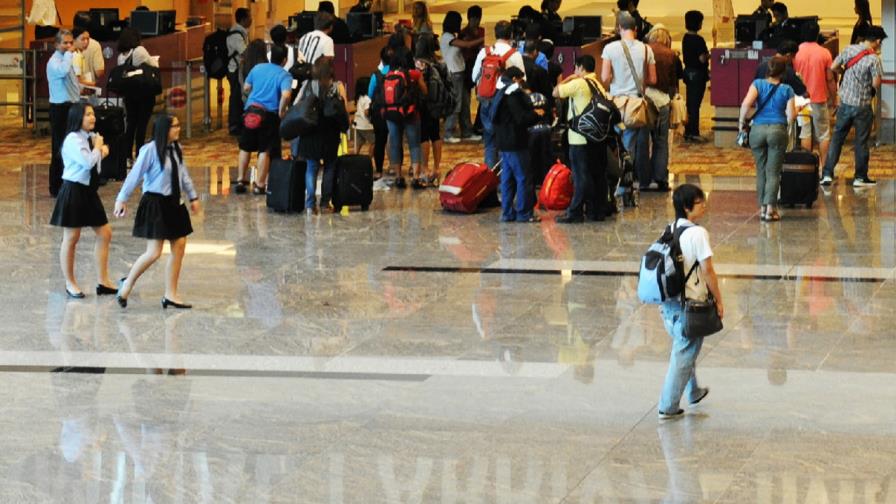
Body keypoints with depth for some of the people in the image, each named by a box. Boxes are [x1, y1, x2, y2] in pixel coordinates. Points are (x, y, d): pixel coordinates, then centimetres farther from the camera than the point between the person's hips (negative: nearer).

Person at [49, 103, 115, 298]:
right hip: (74, 191, -9)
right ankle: (70, 284, 13)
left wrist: (101, 150, -1)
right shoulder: (73, 140, -17)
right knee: (71, 238, 2)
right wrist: (98, 147, -9)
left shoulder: (90, 137, 9)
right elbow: (88, 162, -26)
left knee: (105, 234, 8)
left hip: (89, 191, 9)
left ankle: (103, 282, 15)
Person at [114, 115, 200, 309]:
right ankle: (127, 284, 13)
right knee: (154, 252, -8)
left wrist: (193, 197, 18)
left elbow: (183, 175, 15)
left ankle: (170, 295, 14)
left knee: (179, 246, 6)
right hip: (155, 203, -8)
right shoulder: (150, 150, -17)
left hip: (173, 203, 8)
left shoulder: (176, 149, 5)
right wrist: (122, 199, -11)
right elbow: (134, 176, -13)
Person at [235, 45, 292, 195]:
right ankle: (259, 184, 6)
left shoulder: (257, 68, 5)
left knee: (245, 148, 17)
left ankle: (240, 180, 23)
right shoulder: (285, 75, -10)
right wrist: (281, 112, -13)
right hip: (269, 114, -4)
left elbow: (246, 88, 14)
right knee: (265, 151, 4)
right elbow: (286, 95, -26)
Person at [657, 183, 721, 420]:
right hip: (690, 303, -7)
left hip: (669, 301, 7)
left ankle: (693, 392, 42)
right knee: (683, 354, 2)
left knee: (683, 347, 25)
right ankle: (668, 407, 3)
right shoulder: (698, 233, -17)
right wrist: (718, 300, -5)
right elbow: (707, 270, -16)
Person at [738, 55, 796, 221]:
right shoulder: (787, 90, 0)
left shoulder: (758, 84, 0)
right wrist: (787, 123, 19)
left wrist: (742, 121, 0)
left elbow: (746, 103, -14)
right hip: (778, 130, -1)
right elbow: (791, 115, -4)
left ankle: (762, 207, 14)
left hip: (758, 130, 1)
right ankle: (770, 208, -5)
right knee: (773, 172, 2)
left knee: (761, 171, 13)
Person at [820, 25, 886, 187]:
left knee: (837, 138, 11)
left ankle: (827, 174, 8)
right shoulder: (874, 59, -16)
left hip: (845, 102, 4)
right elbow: (876, 83, -18)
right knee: (862, 142, 8)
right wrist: (873, 90, 4)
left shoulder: (849, 50, -3)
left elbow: (833, 68, 3)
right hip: (862, 105, -4)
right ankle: (860, 177, 15)